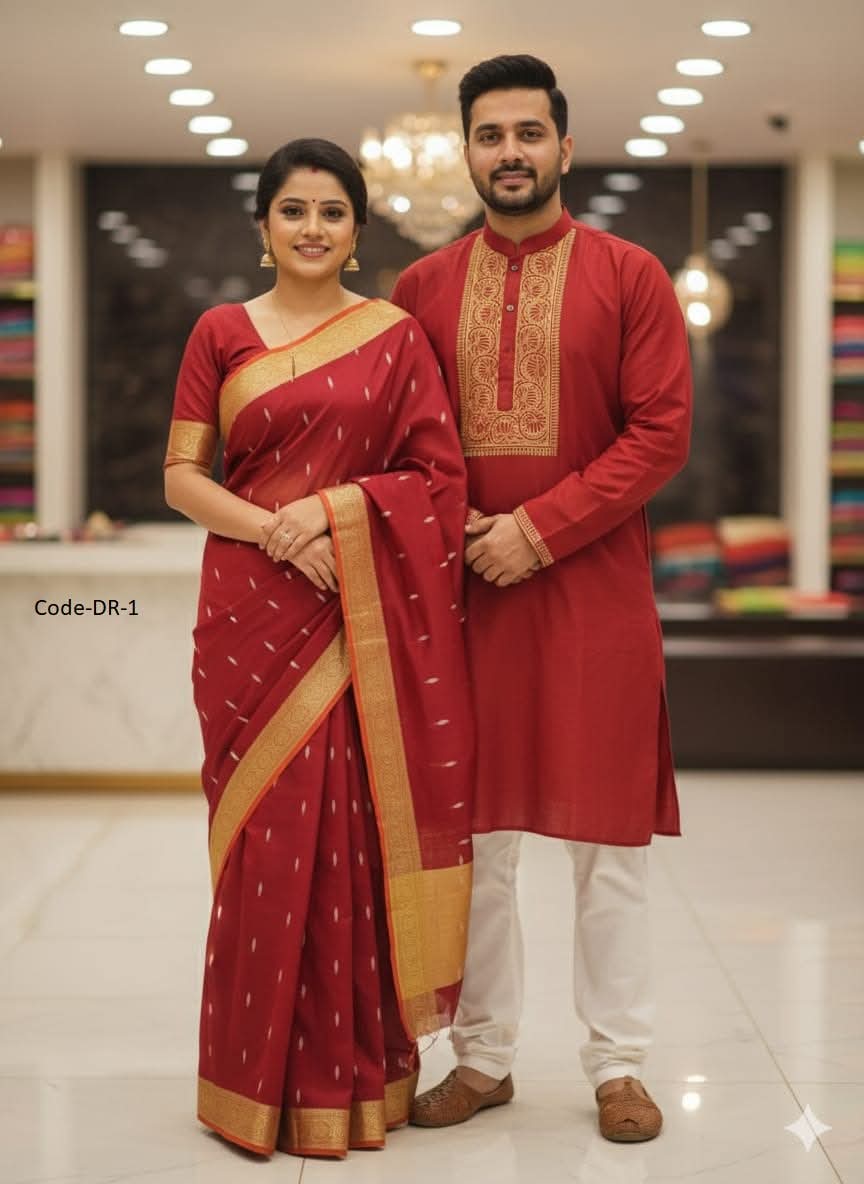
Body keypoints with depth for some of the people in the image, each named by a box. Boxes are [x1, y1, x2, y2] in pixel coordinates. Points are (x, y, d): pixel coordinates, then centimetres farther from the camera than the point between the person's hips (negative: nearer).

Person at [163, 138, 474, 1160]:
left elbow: (441, 477, 3)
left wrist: (335, 508, -11)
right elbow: (180, 476, 3)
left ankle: (360, 1073, 10)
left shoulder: (396, 335, 7)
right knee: (266, 833, -1)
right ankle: (265, 1081, 9)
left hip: (367, 617, 0)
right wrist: (274, 530, -13)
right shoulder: (221, 333, 8)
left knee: (359, 833, -2)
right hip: (252, 611, 0)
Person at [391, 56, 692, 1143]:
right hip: (462, 592, 2)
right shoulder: (421, 289, 9)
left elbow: (662, 432, -6)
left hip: (594, 589, -2)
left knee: (608, 836, 2)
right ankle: (482, 1058, 18)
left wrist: (541, 529, -13)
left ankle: (618, 1064, 12)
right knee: (472, 834, 7)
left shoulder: (629, 277, 1)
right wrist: (451, 537, -7)